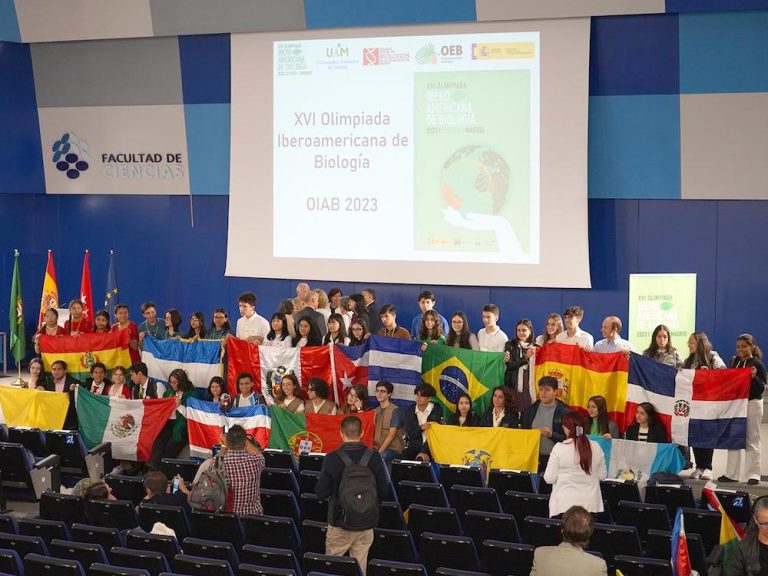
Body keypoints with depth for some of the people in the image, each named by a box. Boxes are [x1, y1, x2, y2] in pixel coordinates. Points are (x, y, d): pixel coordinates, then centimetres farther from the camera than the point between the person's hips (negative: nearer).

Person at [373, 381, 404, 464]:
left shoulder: (395, 410, -5)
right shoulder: (376, 411, 17)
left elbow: (392, 435, -11)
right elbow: (373, 432, 12)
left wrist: (379, 451, -17)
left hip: (393, 448, -6)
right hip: (376, 447, 6)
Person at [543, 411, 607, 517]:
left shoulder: (559, 448, -10)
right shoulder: (596, 447, -2)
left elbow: (549, 479, -7)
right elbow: (602, 476, 8)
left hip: (565, 505, -3)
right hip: (591, 505, 3)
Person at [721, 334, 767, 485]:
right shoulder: (735, 361, 7)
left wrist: (754, 377, -26)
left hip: (752, 404, -6)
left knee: (752, 440, 2)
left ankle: (753, 474, 7)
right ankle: (731, 474, 15)